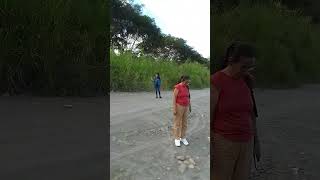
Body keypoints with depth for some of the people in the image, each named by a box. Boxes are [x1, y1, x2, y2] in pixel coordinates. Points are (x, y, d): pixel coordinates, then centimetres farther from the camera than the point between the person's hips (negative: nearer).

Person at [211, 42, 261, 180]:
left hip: (244, 143, 6)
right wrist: (209, 148, -17)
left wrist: (256, 141, 12)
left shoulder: (246, 81, 3)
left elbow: (250, 113, 11)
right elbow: (207, 116, -16)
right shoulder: (215, 81, -16)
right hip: (222, 143, -6)